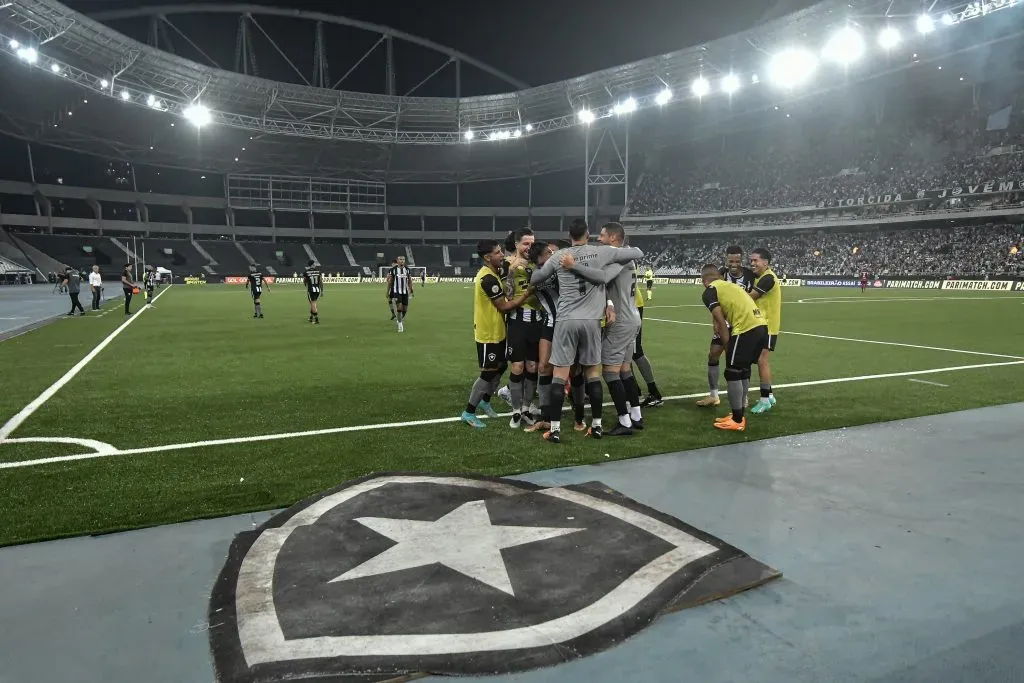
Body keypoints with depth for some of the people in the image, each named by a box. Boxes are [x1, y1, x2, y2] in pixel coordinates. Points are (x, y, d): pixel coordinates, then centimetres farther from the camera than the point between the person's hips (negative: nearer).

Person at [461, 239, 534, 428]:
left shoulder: (489, 274, 9)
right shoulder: (488, 278, -24)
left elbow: (502, 298, 12)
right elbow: (504, 306, -21)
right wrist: (527, 294, -19)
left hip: (496, 332, 10)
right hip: (489, 334, -10)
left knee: (501, 367, 19)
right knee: (489, 372, -2)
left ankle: (485, 400, 36)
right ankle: (469, 412, 9)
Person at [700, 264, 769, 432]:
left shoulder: (709, 292, 2)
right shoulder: (730, 285, 27)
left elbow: (721, 323, -4)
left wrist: (728, 348, 3)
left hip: (746, 328, -8)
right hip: (761, 325, 8)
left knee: (732, 373, 4)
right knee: (743, 371, 20)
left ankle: (737, 420, 10)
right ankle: (739, 415, 29)